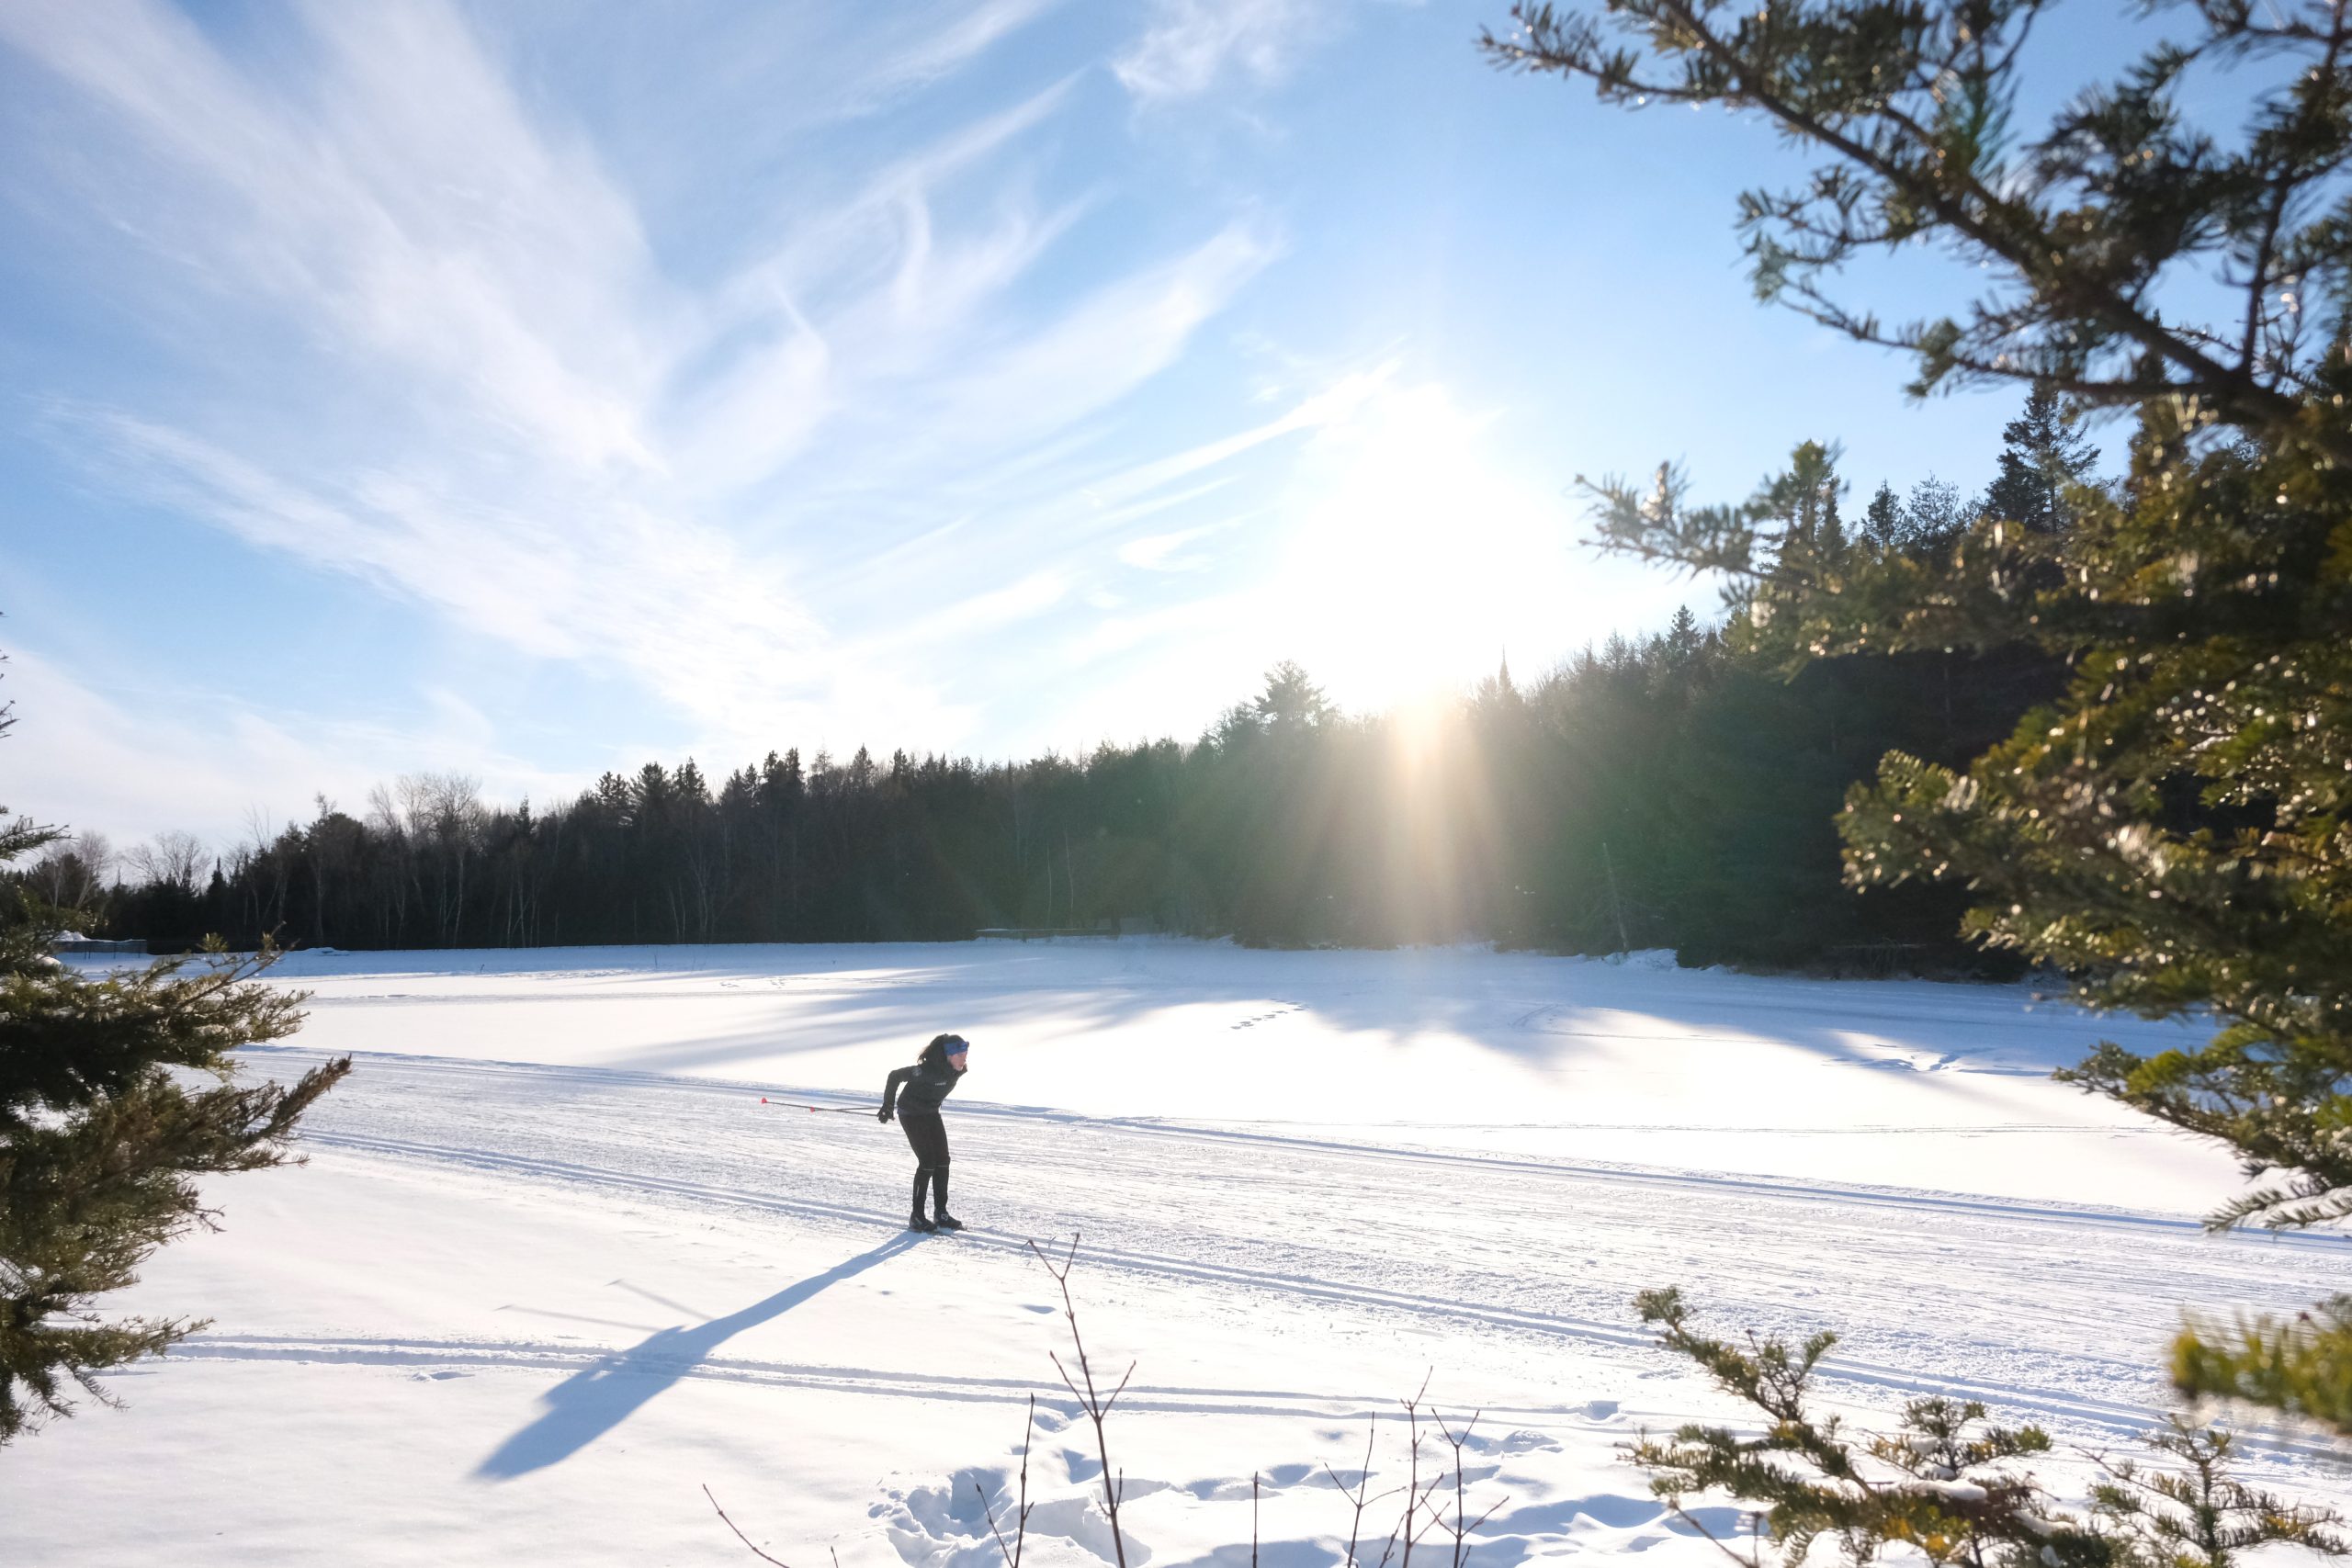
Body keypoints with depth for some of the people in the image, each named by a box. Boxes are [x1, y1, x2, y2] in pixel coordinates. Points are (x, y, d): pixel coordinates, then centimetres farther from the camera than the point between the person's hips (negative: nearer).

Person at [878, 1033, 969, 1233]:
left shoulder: (957, 1070, -9)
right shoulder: (929, 1070, -33)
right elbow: (895, 1076, -24)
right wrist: (888, 1106, -15)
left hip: (931, 1114, 8)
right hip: (911, 1115, -7)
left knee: (942, 1161, 4)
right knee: (927, 1163, -10)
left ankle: (940, 1213, 14)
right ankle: (917, 1217, 1)